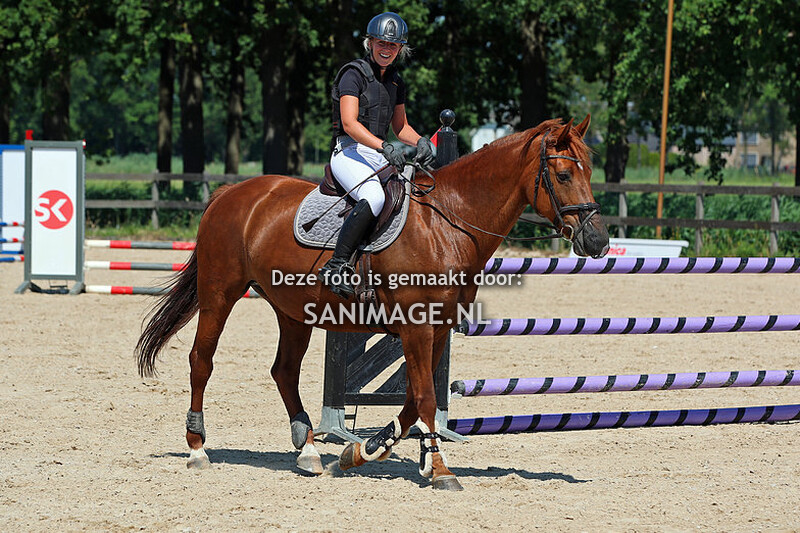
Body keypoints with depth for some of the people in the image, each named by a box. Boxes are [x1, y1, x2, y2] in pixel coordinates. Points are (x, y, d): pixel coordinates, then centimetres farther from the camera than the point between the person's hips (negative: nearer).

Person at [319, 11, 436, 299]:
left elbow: (400, 126, 25)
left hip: (379, 155, 8)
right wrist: (384, 146, -30)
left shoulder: (395, 82, 17)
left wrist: (420, 142, 2)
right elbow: (349, 123, -17)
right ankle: (336, 266, -35)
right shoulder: (354, 74, -7)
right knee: (374, 197, -36)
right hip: (349, 152, -8)